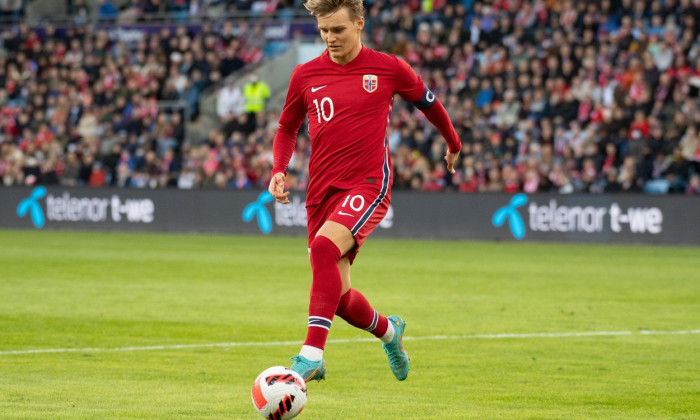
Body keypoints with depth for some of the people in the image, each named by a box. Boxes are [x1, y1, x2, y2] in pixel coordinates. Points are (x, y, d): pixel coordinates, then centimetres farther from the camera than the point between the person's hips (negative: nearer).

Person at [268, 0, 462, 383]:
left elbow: (427, 101, 18)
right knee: (337, 297, 6)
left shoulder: (388, 69, -1)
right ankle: (388, 330, 39)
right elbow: (287, 129, 21)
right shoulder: (306, 76, 6)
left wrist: (453, 144, 32)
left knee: (325, 247, -32)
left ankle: (312, 355, -37)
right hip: (322, 191, 4)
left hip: (369, 185, -4)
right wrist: (279, 170, 3)